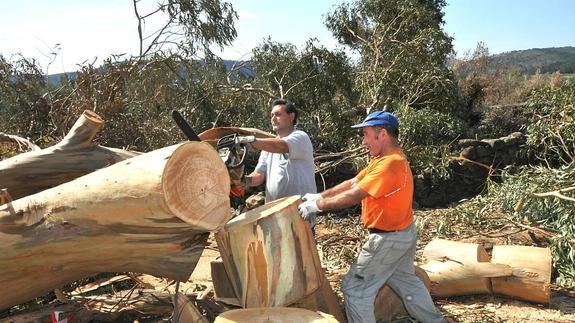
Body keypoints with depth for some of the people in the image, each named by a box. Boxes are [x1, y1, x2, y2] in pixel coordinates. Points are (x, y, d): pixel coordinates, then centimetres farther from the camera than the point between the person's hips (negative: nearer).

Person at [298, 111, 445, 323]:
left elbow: (353, 196, -28)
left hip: (389, 239, -10)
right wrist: (320, 196, 1)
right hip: (403, 233, 10)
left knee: (355, 289, 1)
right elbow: (352, 183, 6)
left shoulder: (389, 164, -27)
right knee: (405, 279, 28)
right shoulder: (384, 159, 6)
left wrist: (318, 206, -18)